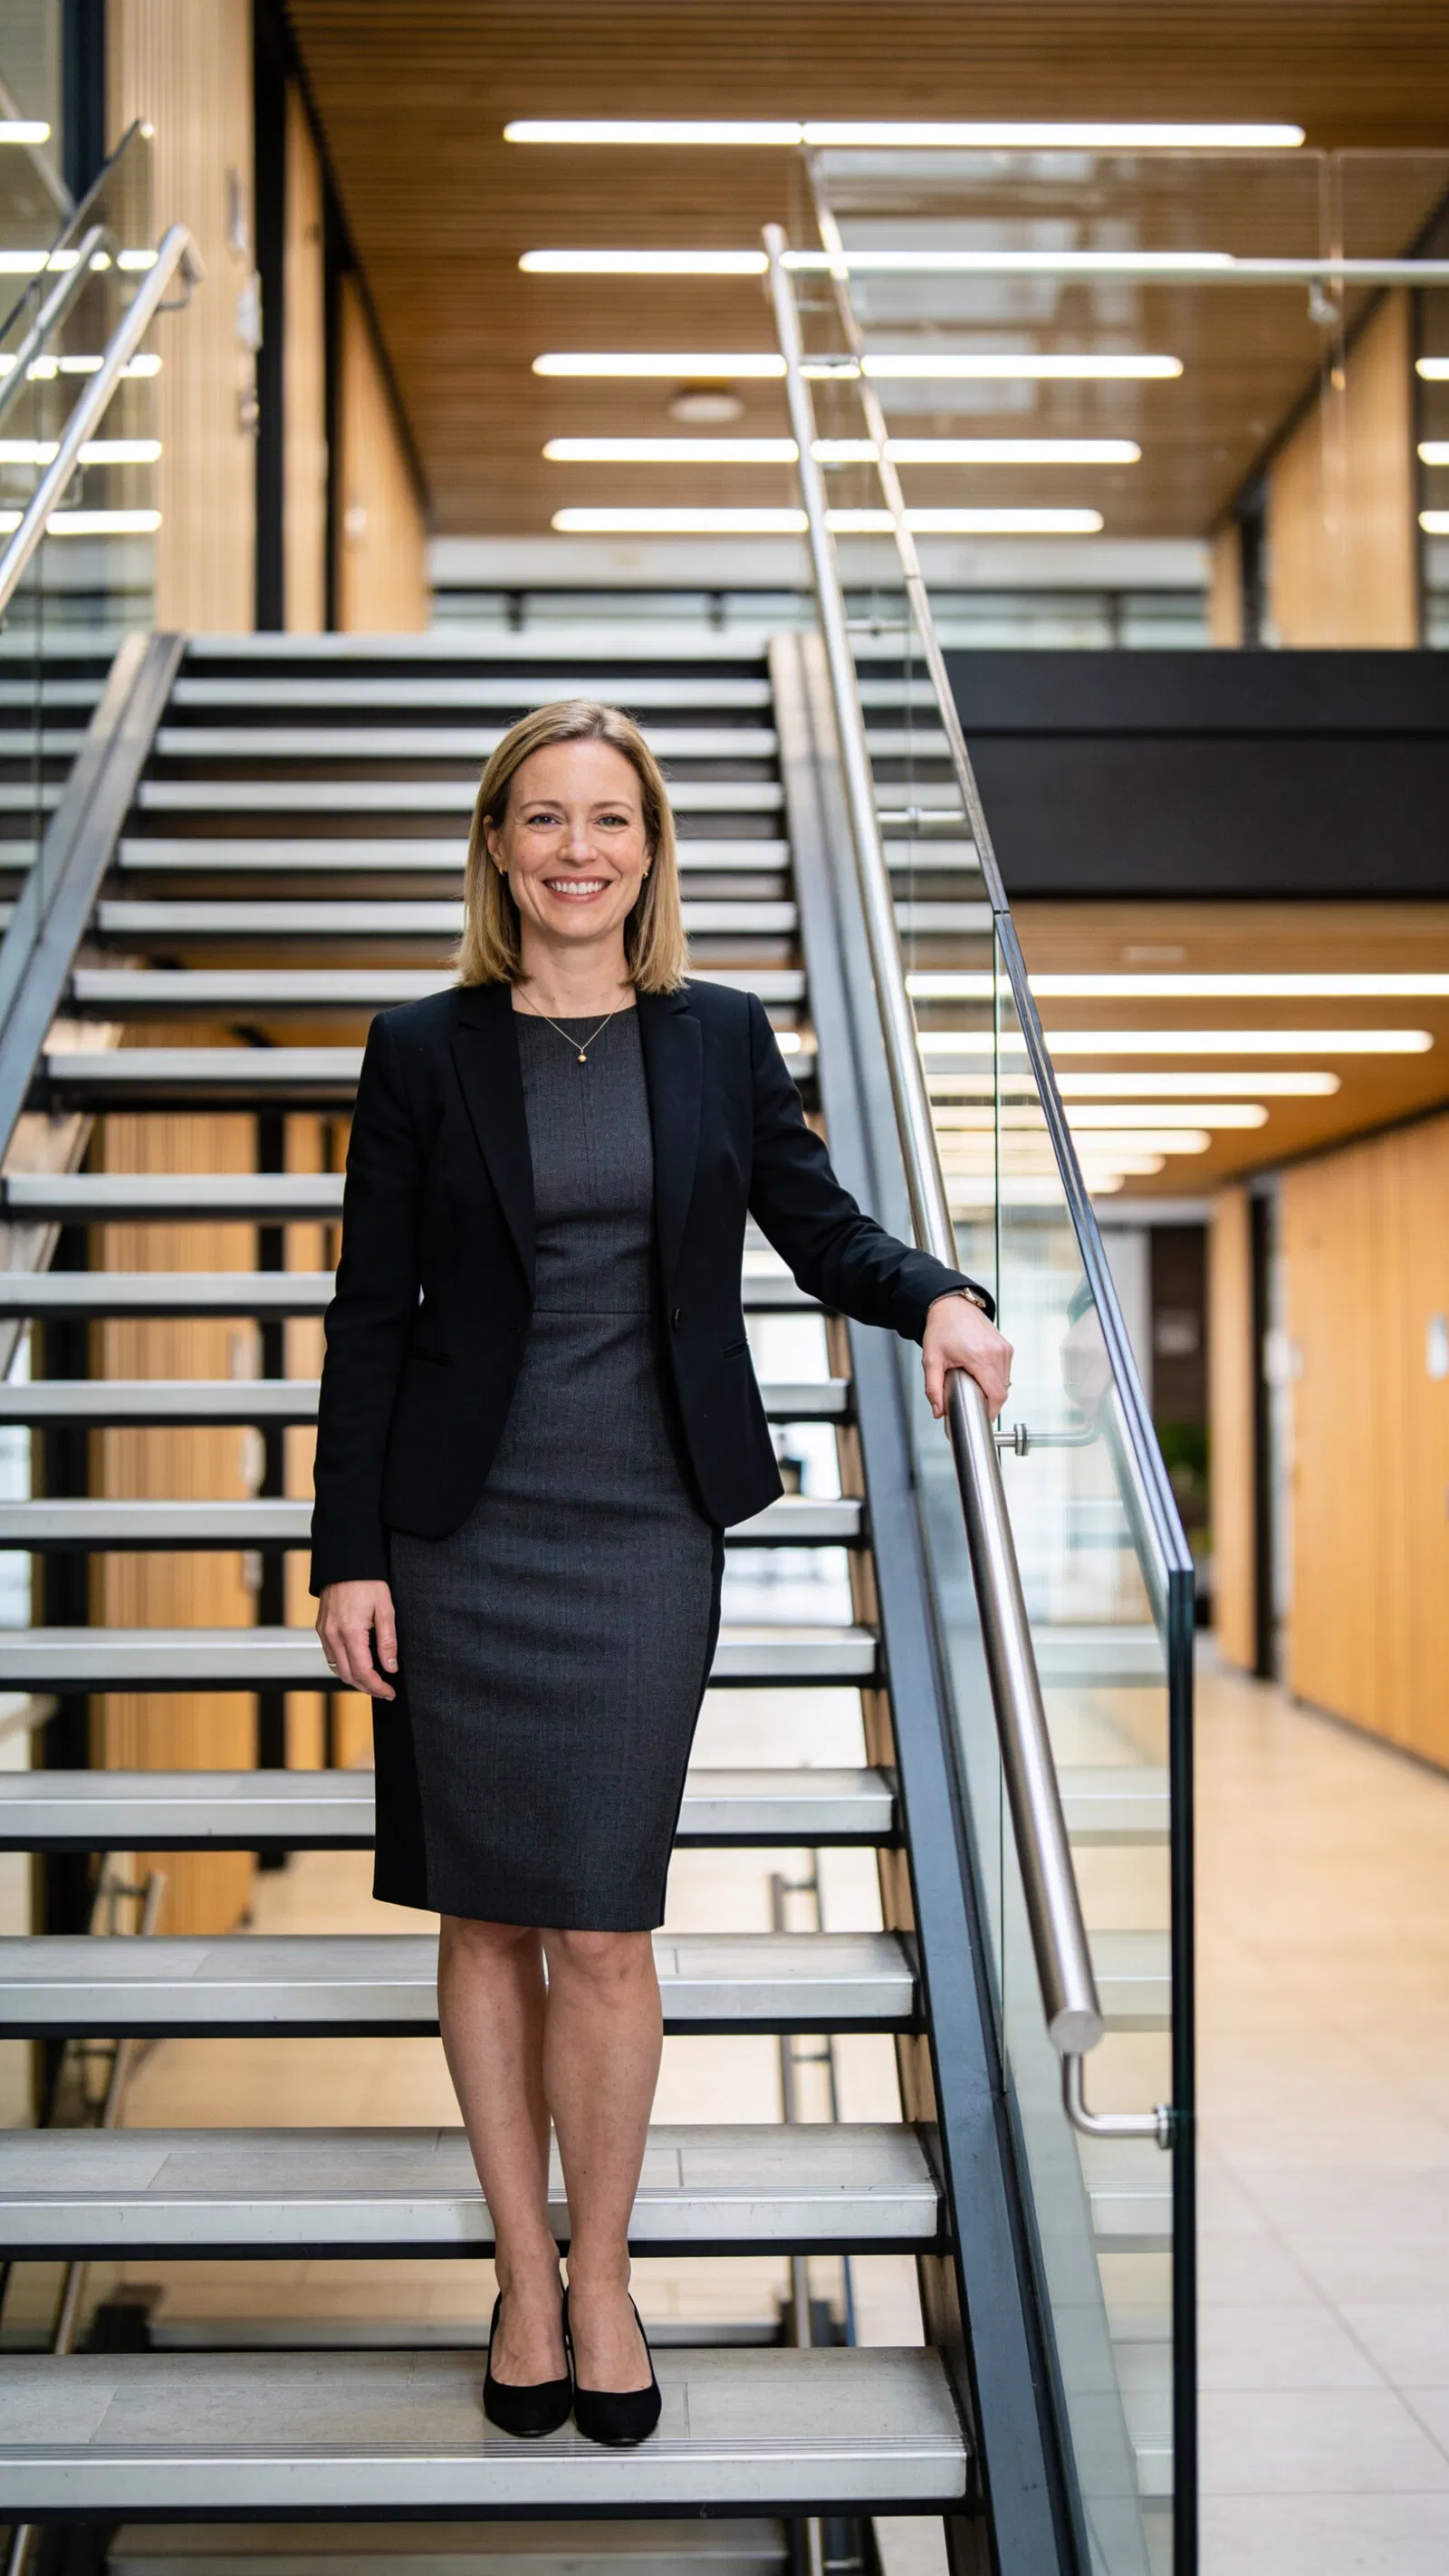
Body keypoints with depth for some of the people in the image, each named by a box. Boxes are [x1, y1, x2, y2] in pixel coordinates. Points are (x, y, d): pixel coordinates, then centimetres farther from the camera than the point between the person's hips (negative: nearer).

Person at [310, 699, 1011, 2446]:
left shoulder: (719, 1038, 5)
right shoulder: (425, 1051, 0)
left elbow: (818, 1227, 11)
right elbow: (369, 1312, 0)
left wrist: (937, 1297, -11)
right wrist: (347, 1552, -4)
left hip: (645, 1534, 0)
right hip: (462, 1533, 0)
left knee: (601, 1933, 2)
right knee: (486, 1921, 8)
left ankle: (601, 2281, 22)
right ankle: (524, 2279, 25)